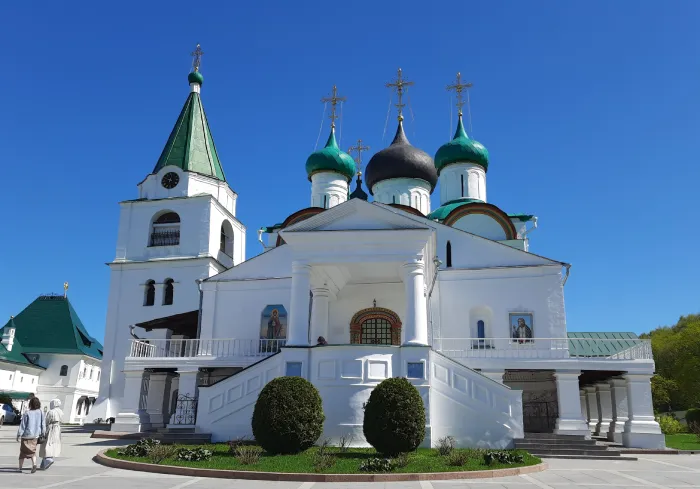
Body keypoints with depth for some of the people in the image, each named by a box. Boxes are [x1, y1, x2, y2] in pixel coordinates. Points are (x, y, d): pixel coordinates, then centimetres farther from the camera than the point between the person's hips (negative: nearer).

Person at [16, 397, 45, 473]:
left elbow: (22, 425, -11)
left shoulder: (27, 414, -14)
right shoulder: (41, 413, -3)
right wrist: (42, 434, 12)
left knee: (23, 452, 12)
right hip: (35, 436, 3)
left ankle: (20, 467, 18)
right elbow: (43, 425, 2)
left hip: (26, 435, -3)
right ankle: (34, 464, -9)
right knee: (33, 451, 12)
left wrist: (19, 435, -3)